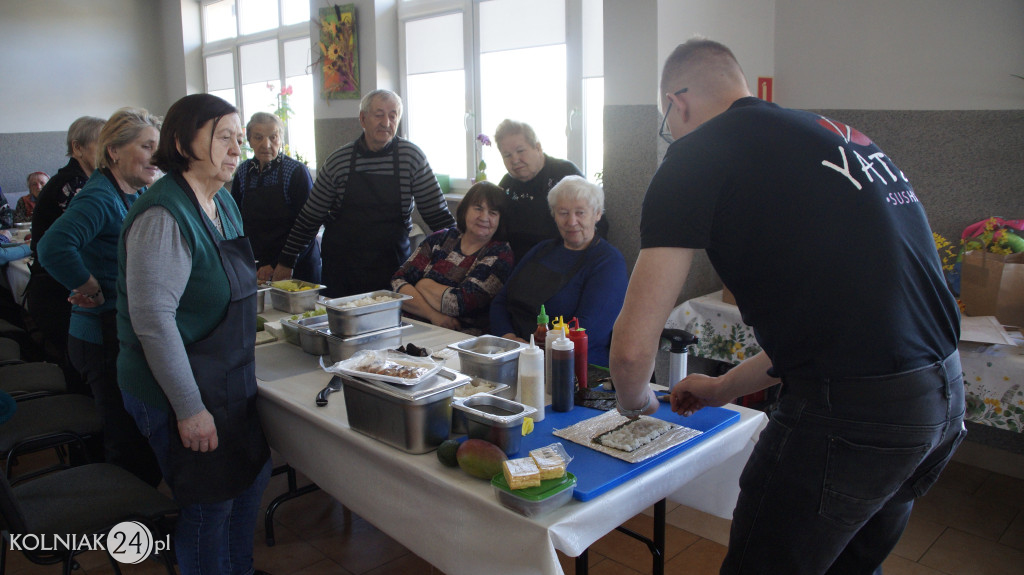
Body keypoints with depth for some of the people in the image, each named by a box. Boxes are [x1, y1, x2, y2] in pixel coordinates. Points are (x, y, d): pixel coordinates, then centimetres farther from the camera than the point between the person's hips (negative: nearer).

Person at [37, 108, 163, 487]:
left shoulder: (139, 195, 10)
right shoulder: (100, 198, -18)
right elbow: (54, 247, -34)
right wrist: (92, 289, -22)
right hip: (104, 339, -9)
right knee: (130, 446, -2)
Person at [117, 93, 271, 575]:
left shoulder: (223, 201, 7)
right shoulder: (164, 215, -23)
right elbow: (153, 318, -25)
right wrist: (189, 407, -23)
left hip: (229, 381, 9)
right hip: (183, 391, -9)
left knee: (251, 480, 21)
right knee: (210, 504, 6)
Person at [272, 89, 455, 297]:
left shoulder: (412, 157, -3)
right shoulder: (338, 160, -1)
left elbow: (437, 214, -1)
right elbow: (310, 217, 6)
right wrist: (286, 261, 7)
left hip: (393, 267, -1)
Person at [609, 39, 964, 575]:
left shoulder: (698, 154, -6)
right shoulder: (839, 136, 18)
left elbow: (633, 345, -9)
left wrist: (634, 400, 14)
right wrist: (725, 388, 31)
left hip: (848, 411, -8)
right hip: (945, 399, 9)